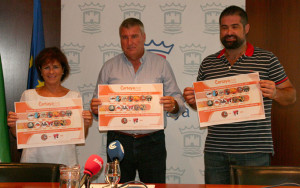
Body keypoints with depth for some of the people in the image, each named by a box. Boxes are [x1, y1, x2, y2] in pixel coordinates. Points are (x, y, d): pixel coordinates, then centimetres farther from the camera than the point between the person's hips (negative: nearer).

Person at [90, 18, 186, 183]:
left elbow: (177, 99, 6)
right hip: (119, 141, 1)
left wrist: (173, 106, -17)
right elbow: (98, 103, 12)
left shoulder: (161, 64, 6)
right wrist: (95, 109, -11)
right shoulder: (109, 67, 9)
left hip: (152, 142, -1)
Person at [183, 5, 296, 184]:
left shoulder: (267, 59, 3)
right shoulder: (208, 63, 12)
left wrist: (275, 93, -16)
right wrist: (192, 100, -4)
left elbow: (291, 96, 4)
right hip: (215, 150, 3)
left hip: (254, 151, -3)